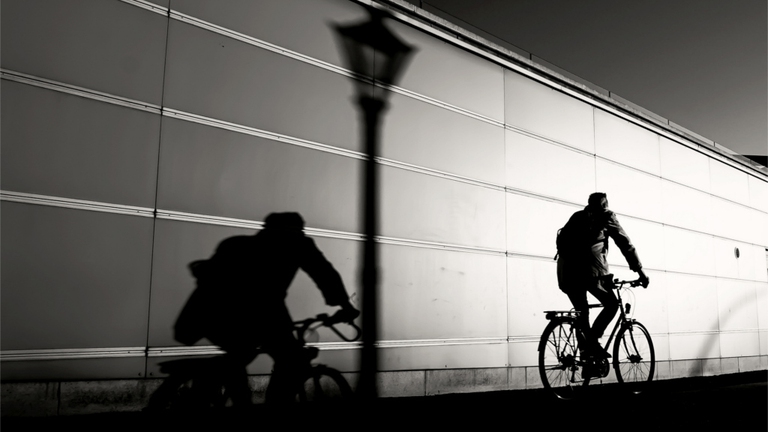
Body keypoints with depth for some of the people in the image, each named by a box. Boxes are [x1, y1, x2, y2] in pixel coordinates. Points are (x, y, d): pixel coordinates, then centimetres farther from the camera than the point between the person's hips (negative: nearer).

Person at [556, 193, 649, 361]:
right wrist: (640, 271, 20)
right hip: (590, 268, -5)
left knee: (582, 311, 21)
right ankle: (592, 344, -1)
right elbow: (625, 244, 16)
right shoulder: (606, 216, 17)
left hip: (566, 269, 5)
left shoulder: (577, 216, 29)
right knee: (612, 304, 12)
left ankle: (588, 345, 17)